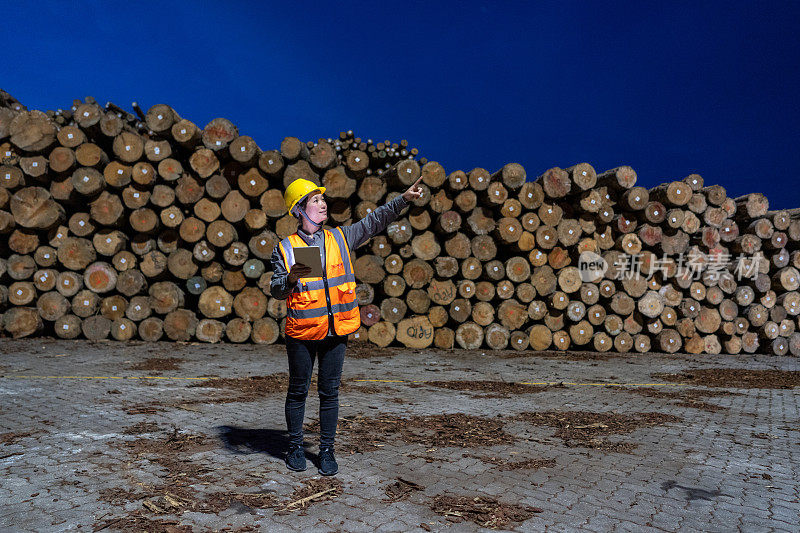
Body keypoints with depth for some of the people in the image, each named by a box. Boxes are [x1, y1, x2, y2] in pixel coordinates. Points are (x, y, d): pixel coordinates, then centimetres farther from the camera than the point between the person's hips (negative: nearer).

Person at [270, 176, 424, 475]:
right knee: (298, 390, 10)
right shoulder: (285, 249, 0)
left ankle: (327, 450, 21)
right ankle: (295, 446, 27)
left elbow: (375, 221, 4)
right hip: (301, 332, -2)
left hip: (335, 332, 2)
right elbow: (276, 291, -2)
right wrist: (290, 279, -23)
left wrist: (404, 199, -4)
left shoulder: (341, 238, 7)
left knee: (329, 392, 8)